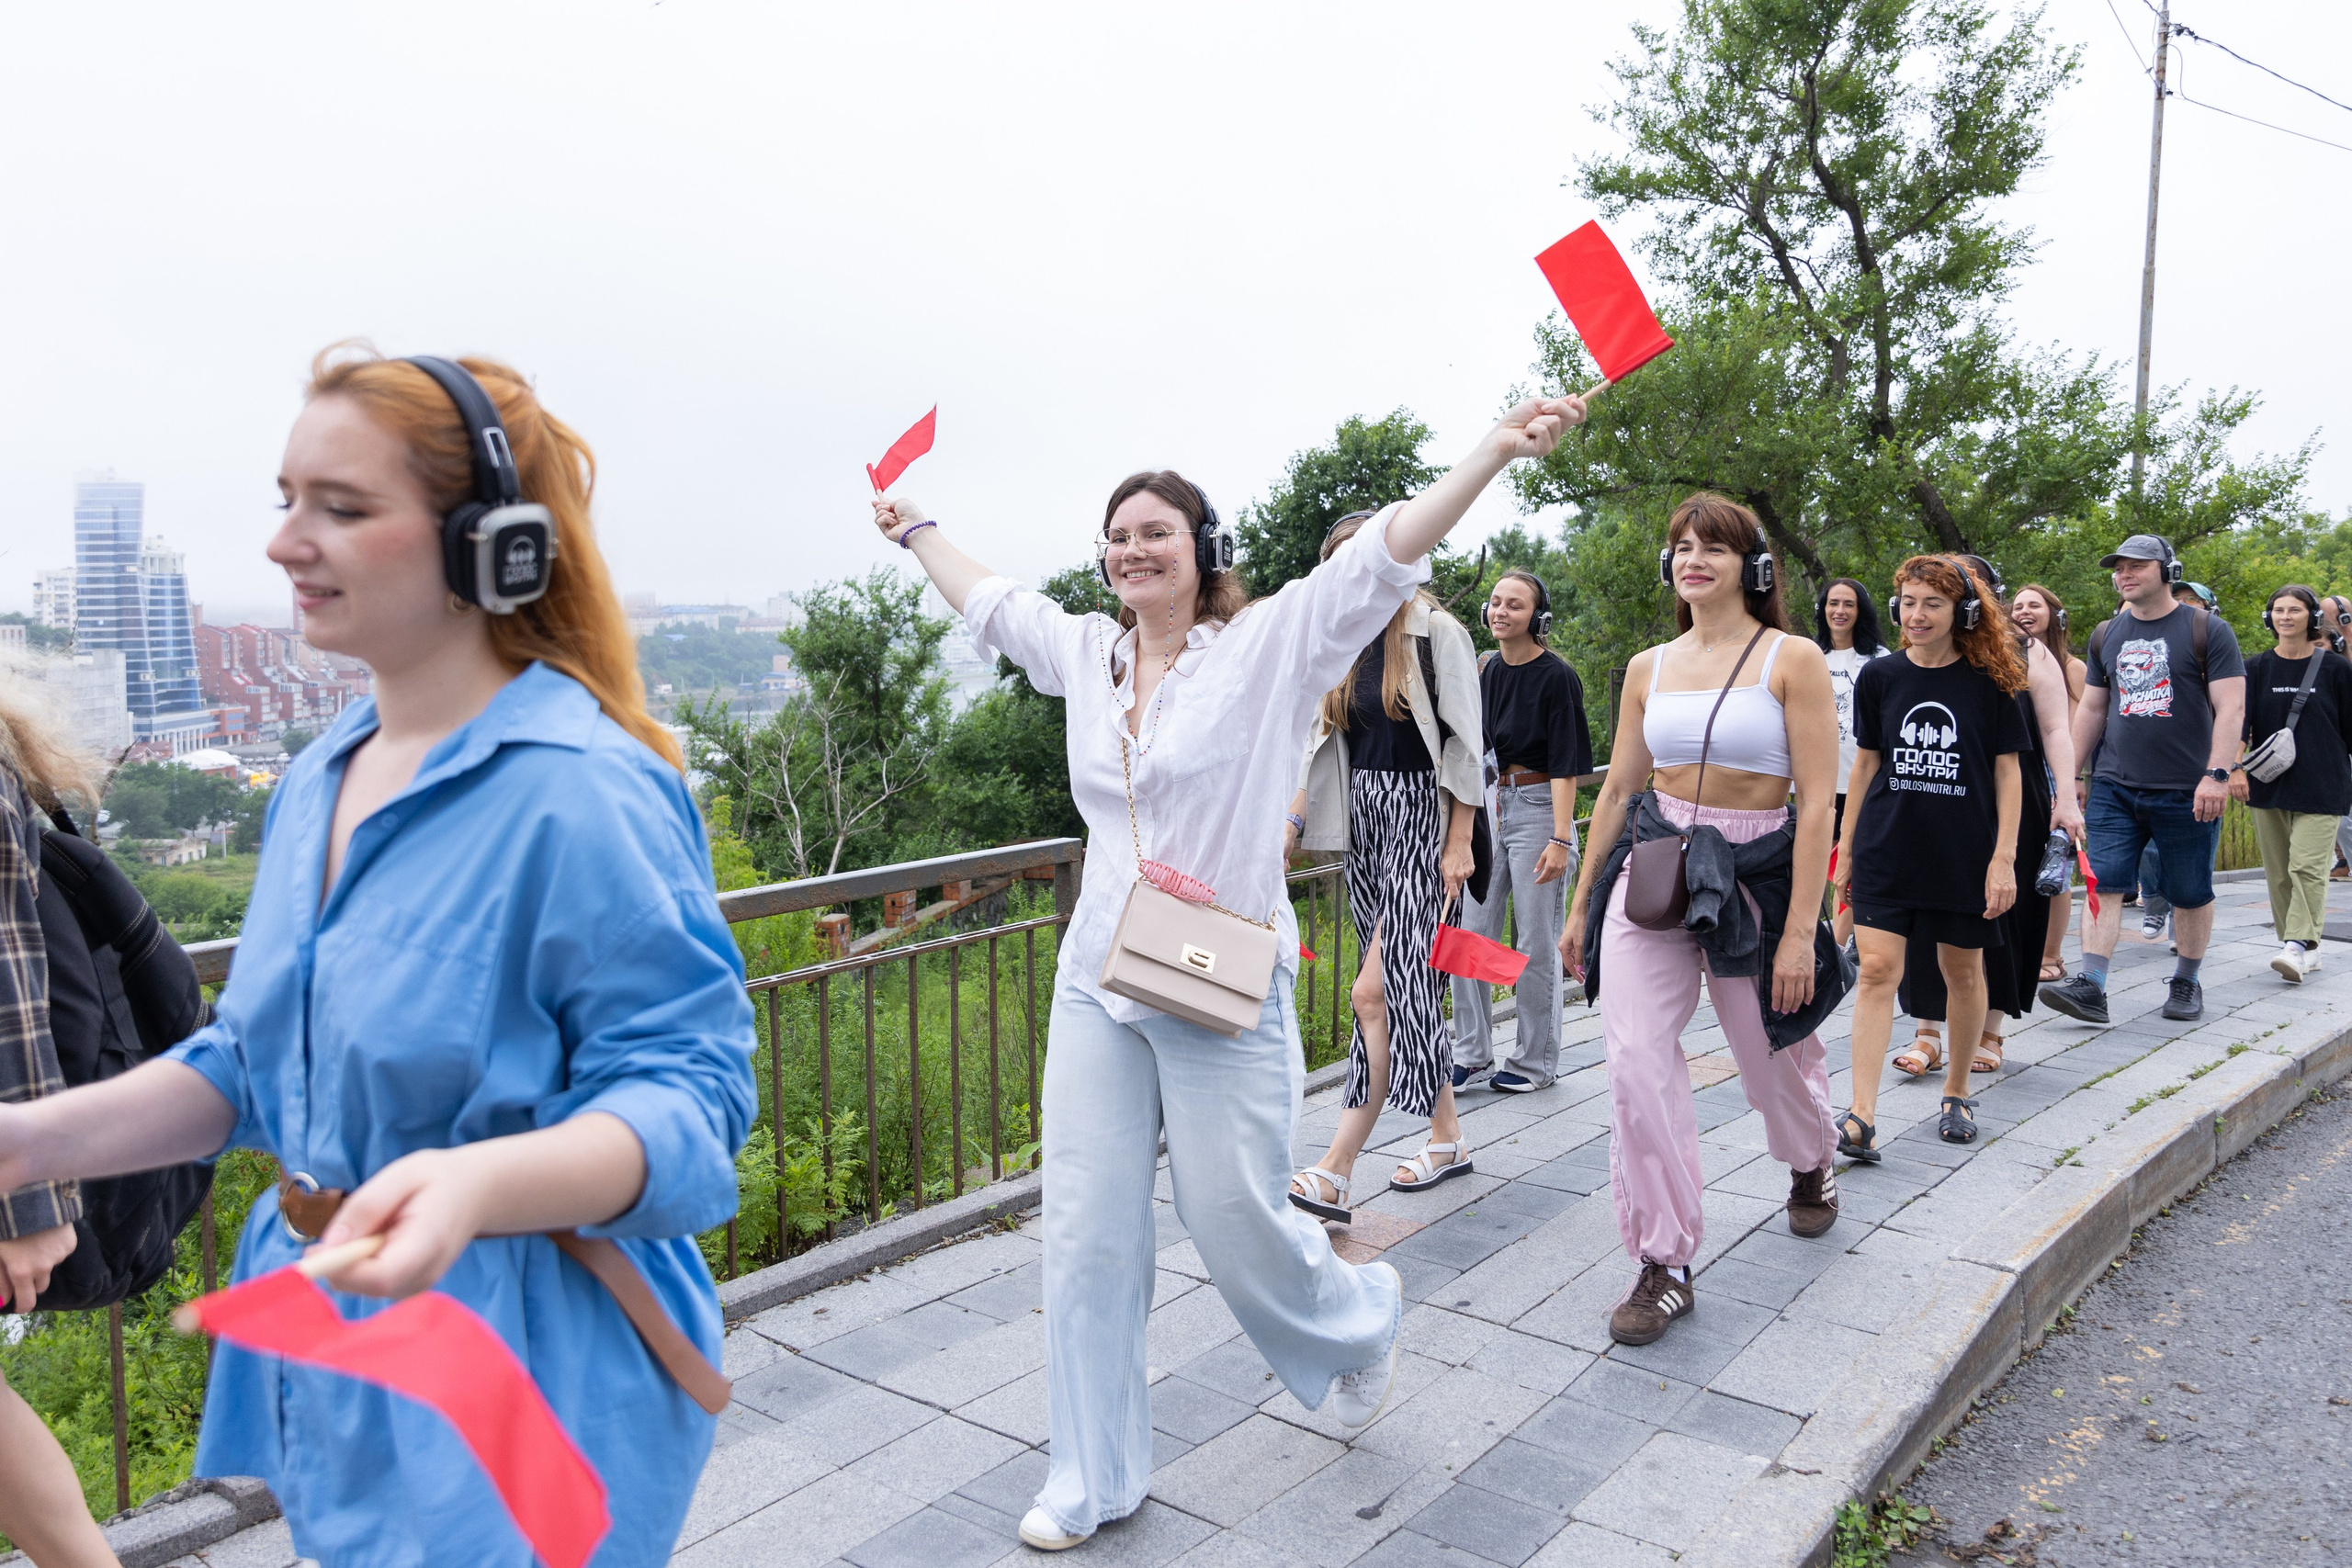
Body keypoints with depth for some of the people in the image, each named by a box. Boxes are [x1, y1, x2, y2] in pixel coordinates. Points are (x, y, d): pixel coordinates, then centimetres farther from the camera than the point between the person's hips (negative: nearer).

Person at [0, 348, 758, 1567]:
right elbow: (260, 1058, 14)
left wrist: (476, 1184, -40)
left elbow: (686, 1095, -24)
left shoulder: (580, 794, -23)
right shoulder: (321, 781, 5)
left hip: (517, 1382, -8)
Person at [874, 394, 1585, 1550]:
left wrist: (1494, 451, -26)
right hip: (1096, 986, 5)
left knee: (1240, 1226, 6)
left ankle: (1359, 1323, 42)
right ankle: (1093, 1479, 27)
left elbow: (1382, 554, -17)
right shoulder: (1085, 652, 9)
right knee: (1087, 1234, 8)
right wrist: (913, 529, 39)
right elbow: (989, 602, 26)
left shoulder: (1270, 645, -7)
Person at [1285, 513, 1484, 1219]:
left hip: (1421, 822, -7)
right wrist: (1289, 829, 6)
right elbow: (1323, 748, 14)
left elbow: (1465, 744, -9)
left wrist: (1459, 844, -13)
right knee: (1414, 989, 12)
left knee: (1379, 990, -12)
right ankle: (1447, 1139, 25)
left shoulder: (1436, 633, -7)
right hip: (1366, 824, 7)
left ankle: (1335, 1174, -11)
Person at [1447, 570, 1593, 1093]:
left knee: (1536, 946, 1)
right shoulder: (1486, 670, 9)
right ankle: (1472, 1052, 15)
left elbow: (1565, 764, -13)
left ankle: (1535, 1062, 14)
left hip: (1539, 810, -6)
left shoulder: (1556, 677, -10)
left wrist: (1560, 839, -19)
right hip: (1490, 807, 6)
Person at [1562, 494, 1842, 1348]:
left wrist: (1800, 932, -14)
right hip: (1654, 862, 3)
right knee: (1635, 1057, -12)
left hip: (1756, 872, -3)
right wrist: (1581, 904, 13)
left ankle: (1813, 1165, 50)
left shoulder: (1793, 659, -6)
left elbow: (1817, 803, -9)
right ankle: (1665, 1263, 0)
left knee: (1776, 1060, 14)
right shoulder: (1648, 668, 7)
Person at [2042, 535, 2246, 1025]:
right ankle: (2092, 986, -12)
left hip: (2187, 790, -3)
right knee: (2104, 883, -7)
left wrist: (2217, 773, -17)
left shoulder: (2207, 630, -1)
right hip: (2114, 787, 3)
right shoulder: (2106, 635, 12)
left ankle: (2186, 983, 23)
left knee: (2191, 893, 7)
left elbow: (2231, 707, -7)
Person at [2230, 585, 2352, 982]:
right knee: (2277, 871, 5)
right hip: (2268, 783, 3)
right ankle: (2303, 949, 14)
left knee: (2307, 865, -12)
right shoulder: (2256, 668, 6)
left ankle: (2299, 945, -14)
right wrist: (2236, 767, -12)